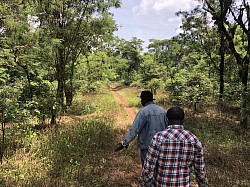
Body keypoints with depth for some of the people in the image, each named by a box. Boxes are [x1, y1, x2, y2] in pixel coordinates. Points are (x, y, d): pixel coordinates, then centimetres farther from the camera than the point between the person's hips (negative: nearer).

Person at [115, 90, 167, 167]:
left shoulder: (143, 111, -16)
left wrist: (124, 143, -16)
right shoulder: (162, 110, 4)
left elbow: (134, 129, -20)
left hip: (147, 146, -6)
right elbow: (166, 128, 12)